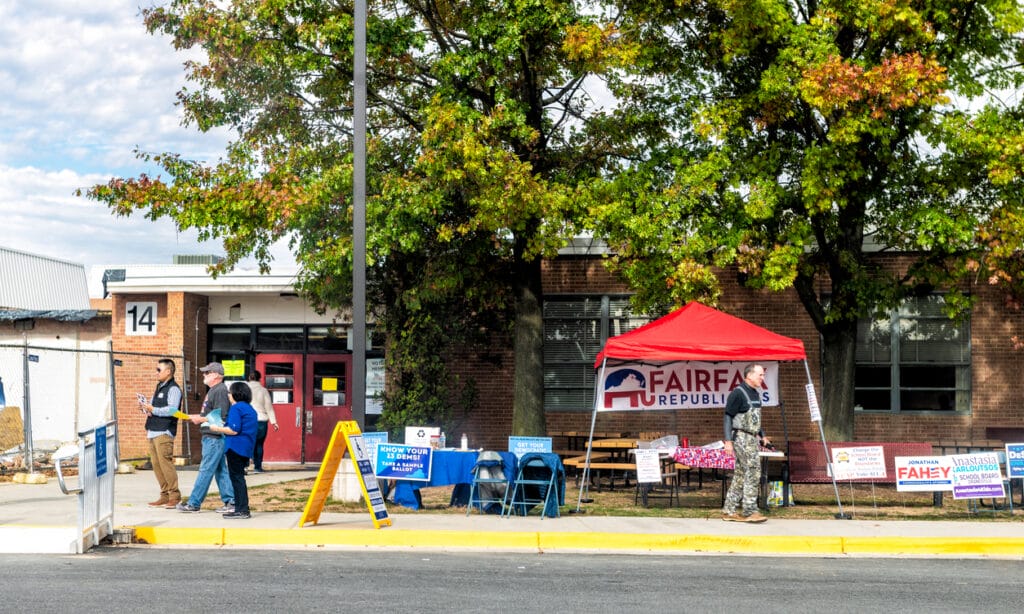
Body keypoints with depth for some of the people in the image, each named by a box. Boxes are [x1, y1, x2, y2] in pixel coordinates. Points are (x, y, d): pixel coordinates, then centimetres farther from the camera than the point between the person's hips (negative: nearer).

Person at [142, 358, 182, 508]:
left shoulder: (173, 389, -7)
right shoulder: (159, 387, 22)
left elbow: (172, 410, -19)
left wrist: (153, 410, -21)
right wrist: (145, 406, 7)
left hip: (164, 432, -9)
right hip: (153, 432, 9)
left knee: (165, 463, -11)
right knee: (156, 464, 7)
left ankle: (174, 496, -7)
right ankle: (165, 496, 11)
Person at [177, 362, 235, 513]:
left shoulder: (220, 391, -15)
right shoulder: (213, 390, 18)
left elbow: (221, 417, -21)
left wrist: (201, 419, -15)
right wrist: (195, 417, 13)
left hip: (215, 437, -11)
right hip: (211, 437, 11)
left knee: (205, 470, -6)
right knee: (221, 470, 10)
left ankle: (194, 503, -3)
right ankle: (230, 502, 11)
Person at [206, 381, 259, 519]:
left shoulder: (236, 408, -13)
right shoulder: (250, 408, 16)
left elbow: (234, 430, -19)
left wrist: (217, 429, -8)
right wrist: (226, 425, 23)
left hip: (236, 447, -9)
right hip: (246, 447, 9)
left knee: (236, 477, -6)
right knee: (239, 477, 15)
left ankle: (242, 510, -7)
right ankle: (241, 507, 18)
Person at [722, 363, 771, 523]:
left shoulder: (756, 393, 16)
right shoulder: (738, 393, -11)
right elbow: (728, 416, -12)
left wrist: (762, 435, 21)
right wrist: (728, 441, -17)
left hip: (752, 438, 9)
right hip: (742, 437, -9)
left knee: (740, 475, 8)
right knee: (753, 471, -12)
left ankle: (728, 511, 12)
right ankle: (750, 511, -9)